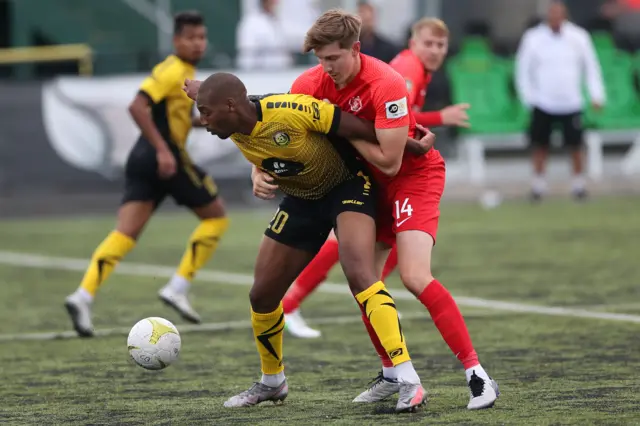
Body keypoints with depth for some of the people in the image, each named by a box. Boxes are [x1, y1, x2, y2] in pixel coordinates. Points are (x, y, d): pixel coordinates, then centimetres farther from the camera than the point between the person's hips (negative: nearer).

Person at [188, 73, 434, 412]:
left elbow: (360, 127, -25)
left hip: (348, 184, -7)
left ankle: (409, 383, -30)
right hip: (302, 199, 7)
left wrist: (403, 143, -19)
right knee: (261, 294, 7)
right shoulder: (235, 132, -13)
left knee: (359, 274, -30)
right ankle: (271, 382, 34)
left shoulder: (289, 111, -34)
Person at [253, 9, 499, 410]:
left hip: (415, 174, -7)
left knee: (415, 276, -22)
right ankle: (392, 374, 19)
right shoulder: (313, 84, -10)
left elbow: (389, 161, -29)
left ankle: (477, 376, -18)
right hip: (372, 182, 7)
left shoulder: (386, 85, -29)